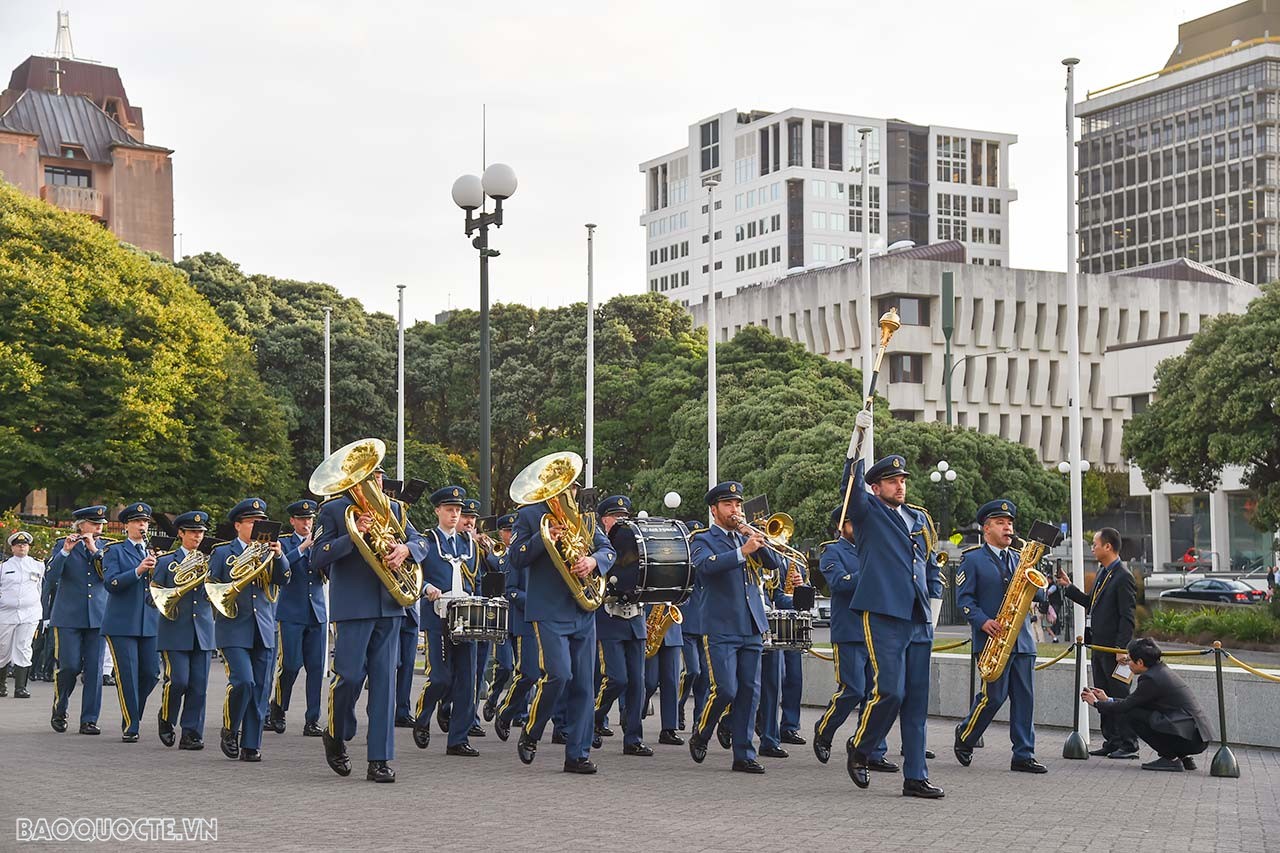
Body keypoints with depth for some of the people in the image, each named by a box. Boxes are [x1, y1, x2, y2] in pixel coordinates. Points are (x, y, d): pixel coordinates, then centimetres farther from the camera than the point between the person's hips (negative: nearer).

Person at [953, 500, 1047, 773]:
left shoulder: (1019, 559, 19)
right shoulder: (972, 559, 1)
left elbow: (1038, 594, 15)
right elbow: (964, 597, -5)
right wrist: (983, 622, -19)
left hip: (1022, 640, 6)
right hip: (992, 639, -6)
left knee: (1024, 697, 2)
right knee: (993, 696, -7)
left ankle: (1024, 755, 5)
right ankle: (964, 737, 17)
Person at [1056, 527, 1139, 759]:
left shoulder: (1123, 577, -14)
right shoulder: (1102, 573, 15)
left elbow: (1127, 617, -17)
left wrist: (1121, 649, -21)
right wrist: (1068, 587, 19)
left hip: (1113, 648, -9)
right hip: (1098, 646, 9)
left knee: (1120, 696, -3)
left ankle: (1128, 745, 2)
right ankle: (1111, 742, 18)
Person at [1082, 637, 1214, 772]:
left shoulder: (1151, 679, -13)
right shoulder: (1161, 670, 15)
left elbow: (1125, 707, -8)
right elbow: (1132, 702, 22)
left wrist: (1097, 703, 7)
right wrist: (1108, 700, 27)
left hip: (1189, 738, -10)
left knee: (1131, 714, -9)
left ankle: (1170, 759, -4)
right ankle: (1182, 757, 16)